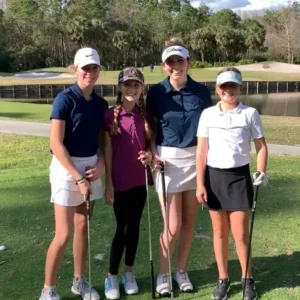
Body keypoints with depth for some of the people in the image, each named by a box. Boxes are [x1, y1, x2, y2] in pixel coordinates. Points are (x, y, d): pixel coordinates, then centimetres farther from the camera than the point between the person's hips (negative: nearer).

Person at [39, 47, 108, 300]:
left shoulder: (101, 103, 6)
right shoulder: (65, 99, -13)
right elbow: (56, 143, -17)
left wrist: (101, 164, -6)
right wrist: (78, 177, -19)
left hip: (91, 167, 6)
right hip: (66, 167, -6)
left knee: (83, 227, 14)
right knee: (64, 234, -4)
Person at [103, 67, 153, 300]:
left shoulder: (145, 115, 3)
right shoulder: (110, 115, -8)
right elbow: (107, 151, -7)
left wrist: (150, 155, -10)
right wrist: (108, 184, -9)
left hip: (140, 180, 4)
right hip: (120, 182, -4)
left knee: (134, 227, 12)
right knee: (122, 228, 2)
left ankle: (129, 273, 28)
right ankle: (112, 276, 20)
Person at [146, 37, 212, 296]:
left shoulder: (201, 92, 0)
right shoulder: (156, 92, -4)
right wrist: (153, 154, -11)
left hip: (196, 159, 2)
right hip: (168, 160, -2)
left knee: (189, 222, 11)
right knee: (173, 226, -3)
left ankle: (181, 271, 29)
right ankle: (163, 274, 19)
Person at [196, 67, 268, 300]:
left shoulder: (250, 114, -2)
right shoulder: (208, 115, 1)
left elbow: (261, 146, 2)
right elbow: (202, 151, 1)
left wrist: (262, 172, -15)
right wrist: (200, 184, -3)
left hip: (239, 176, -1)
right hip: (214, 176, 2)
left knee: (241, 233, 2)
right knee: (220, 232, 10)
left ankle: (247, 279, 23)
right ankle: (223, 279, 25)